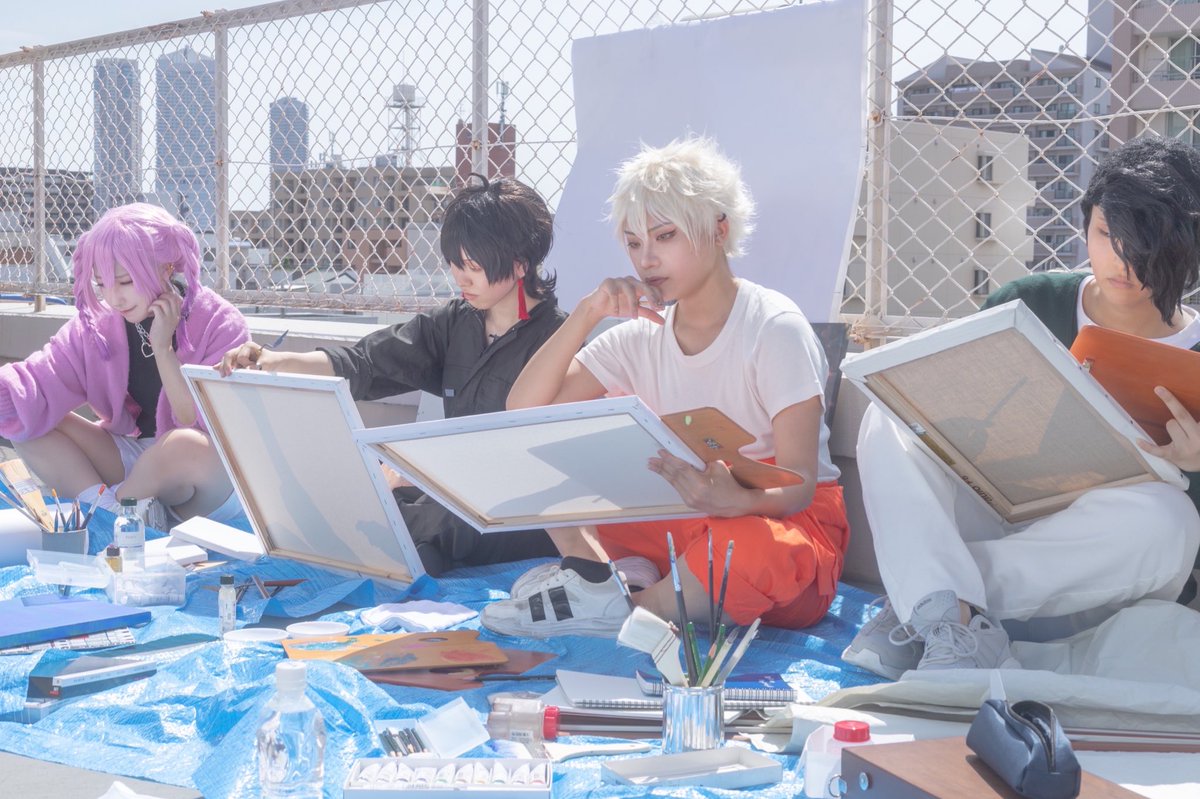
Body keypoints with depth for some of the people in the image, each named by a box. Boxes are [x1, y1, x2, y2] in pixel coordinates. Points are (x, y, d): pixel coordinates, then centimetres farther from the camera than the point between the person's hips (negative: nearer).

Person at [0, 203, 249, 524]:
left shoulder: (220, 325, -15)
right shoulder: (96, 322, -3)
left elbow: (205, 429, -22)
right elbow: (37, 387, -16)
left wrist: (163, 349, -24)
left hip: (210, 478, -4)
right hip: (130, 460, 5)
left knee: (186, 446, -38)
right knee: (28, 427, -10)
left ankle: (105, 512, -12)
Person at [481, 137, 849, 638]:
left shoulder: (775, 329, -12)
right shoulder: (640, 339, 4)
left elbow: (796, 489, -17)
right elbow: (522, 410, -3)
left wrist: (736, 501, -41)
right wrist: (586, 314, -12)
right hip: (678, 524, 5)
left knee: (744, 546, -42)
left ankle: (609, 610, -22)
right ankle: (607, 576, -25)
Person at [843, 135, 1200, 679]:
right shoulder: (1029, 304, 2)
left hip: (1096, 590, -2)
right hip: (994, 522, 2)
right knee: (890, 416, -18)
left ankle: (916, 609, -28)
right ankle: (952, 620, -40)